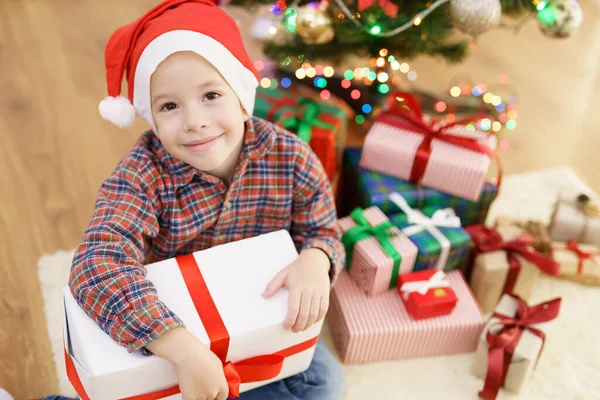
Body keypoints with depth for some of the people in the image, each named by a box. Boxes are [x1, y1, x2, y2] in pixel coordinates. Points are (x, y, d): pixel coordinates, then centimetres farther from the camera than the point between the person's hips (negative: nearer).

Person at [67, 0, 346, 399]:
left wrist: (315, 259, -33)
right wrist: (186, 351, -52)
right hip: (169, 326, -2)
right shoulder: (142, 176, -28)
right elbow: (98, 266, -42)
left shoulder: (293, 160, -21)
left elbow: (323, 231, -6)